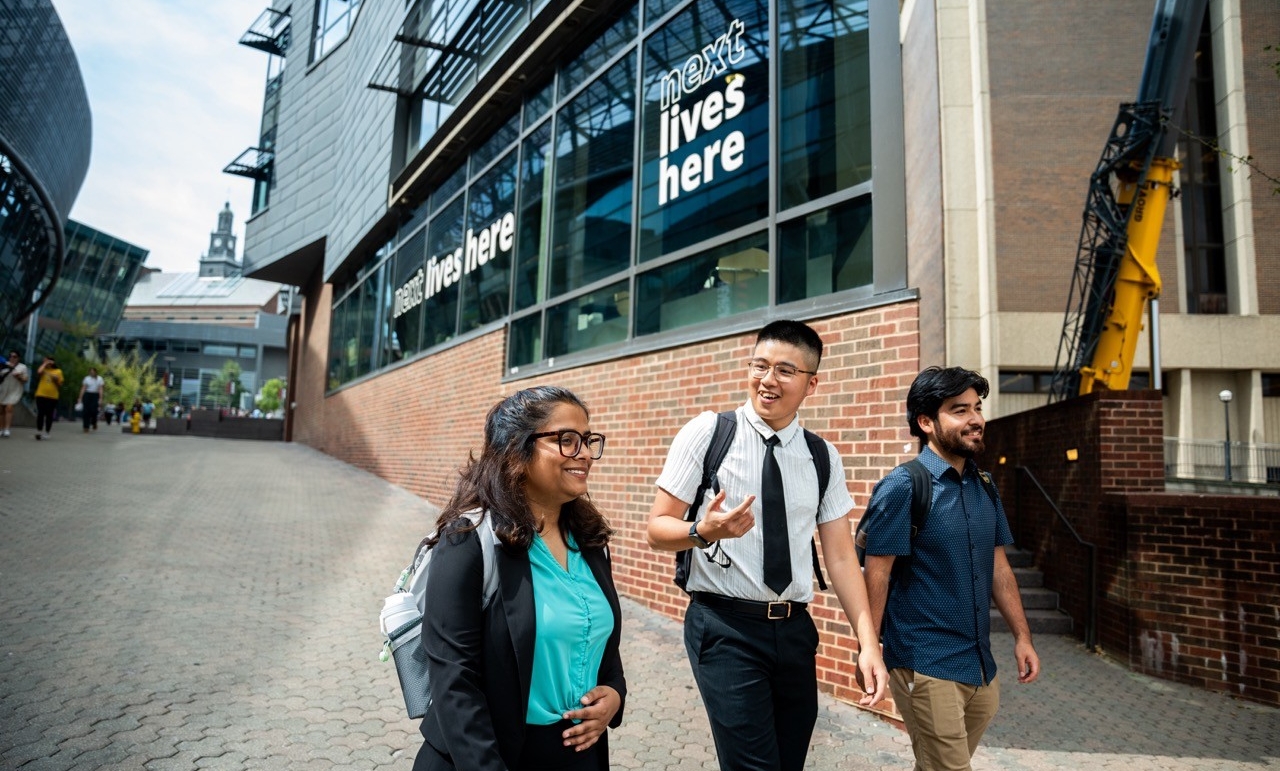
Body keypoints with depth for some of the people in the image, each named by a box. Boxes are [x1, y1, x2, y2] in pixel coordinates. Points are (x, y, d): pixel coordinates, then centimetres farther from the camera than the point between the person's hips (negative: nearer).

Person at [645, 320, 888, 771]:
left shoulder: (824, 458, 4)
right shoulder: (707, 433, -7)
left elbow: (841, 556, 4)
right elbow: (658, 529, -6)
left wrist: (868, 643, -4)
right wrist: (704, 531, -27)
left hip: (795, 629, 5)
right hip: (725, 628, -4)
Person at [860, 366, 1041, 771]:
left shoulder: (984, 487, 6)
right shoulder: (901, 488, -15)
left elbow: (998, 567, 13)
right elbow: (876, 576, -15)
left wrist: (1022, 636, 10)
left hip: (980, 662, 7)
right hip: (926, 666, -7)